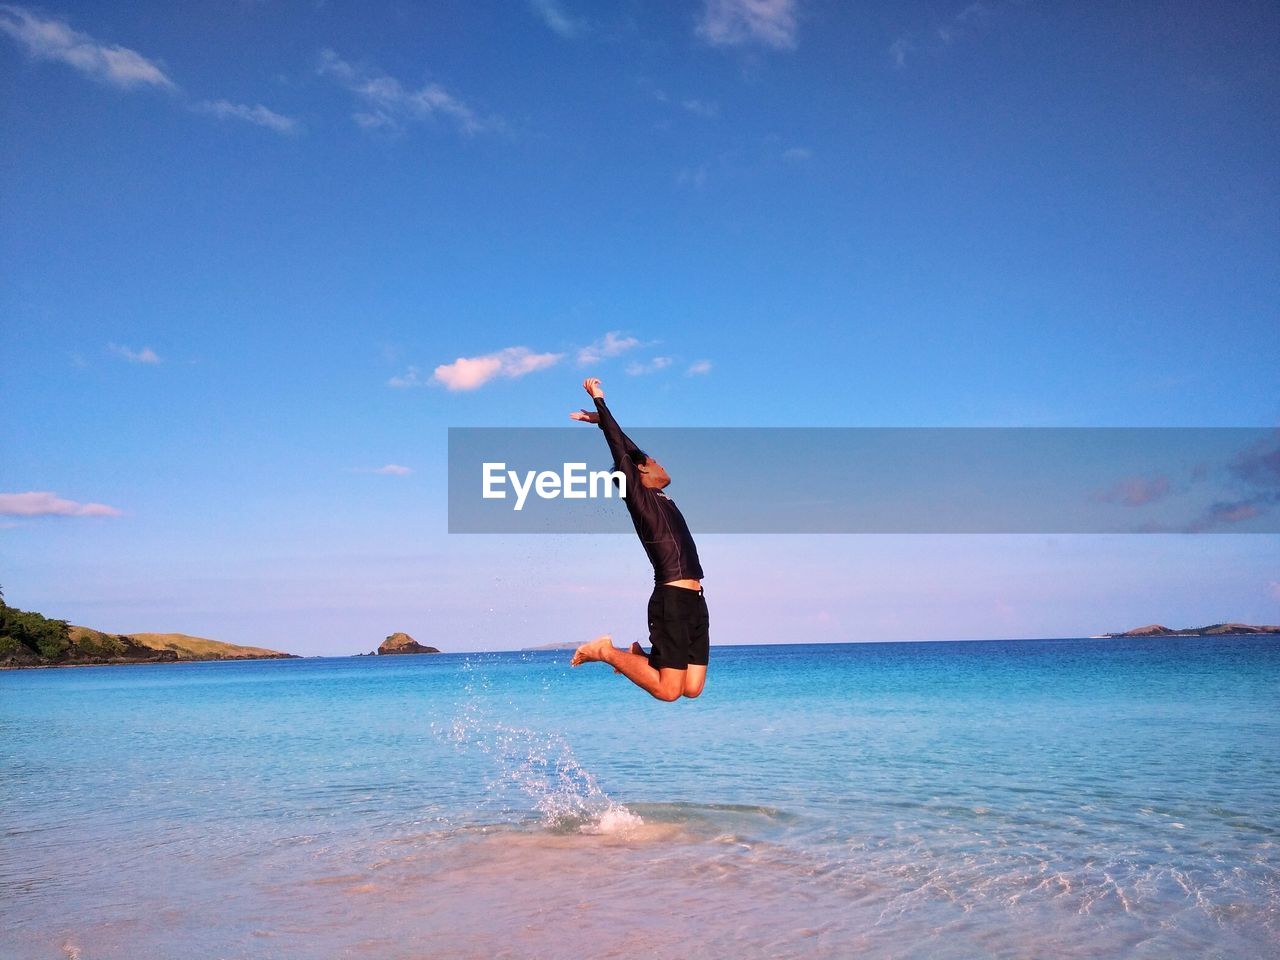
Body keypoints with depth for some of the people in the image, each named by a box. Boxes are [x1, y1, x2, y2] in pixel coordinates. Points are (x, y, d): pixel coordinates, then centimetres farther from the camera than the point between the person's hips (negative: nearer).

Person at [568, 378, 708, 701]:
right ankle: (606, 651, 5)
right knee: (668, 690, -10)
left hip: (693, 600, 9)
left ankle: (641, 658, 20)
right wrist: (600, 401, 1)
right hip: (672, 599, -8)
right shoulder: (638, 496, 0)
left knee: (692, 688, 3)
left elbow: (634, 450, 31)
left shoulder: (658, 497, 21)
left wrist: (603, 420, 38)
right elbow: (621, 450, -5)